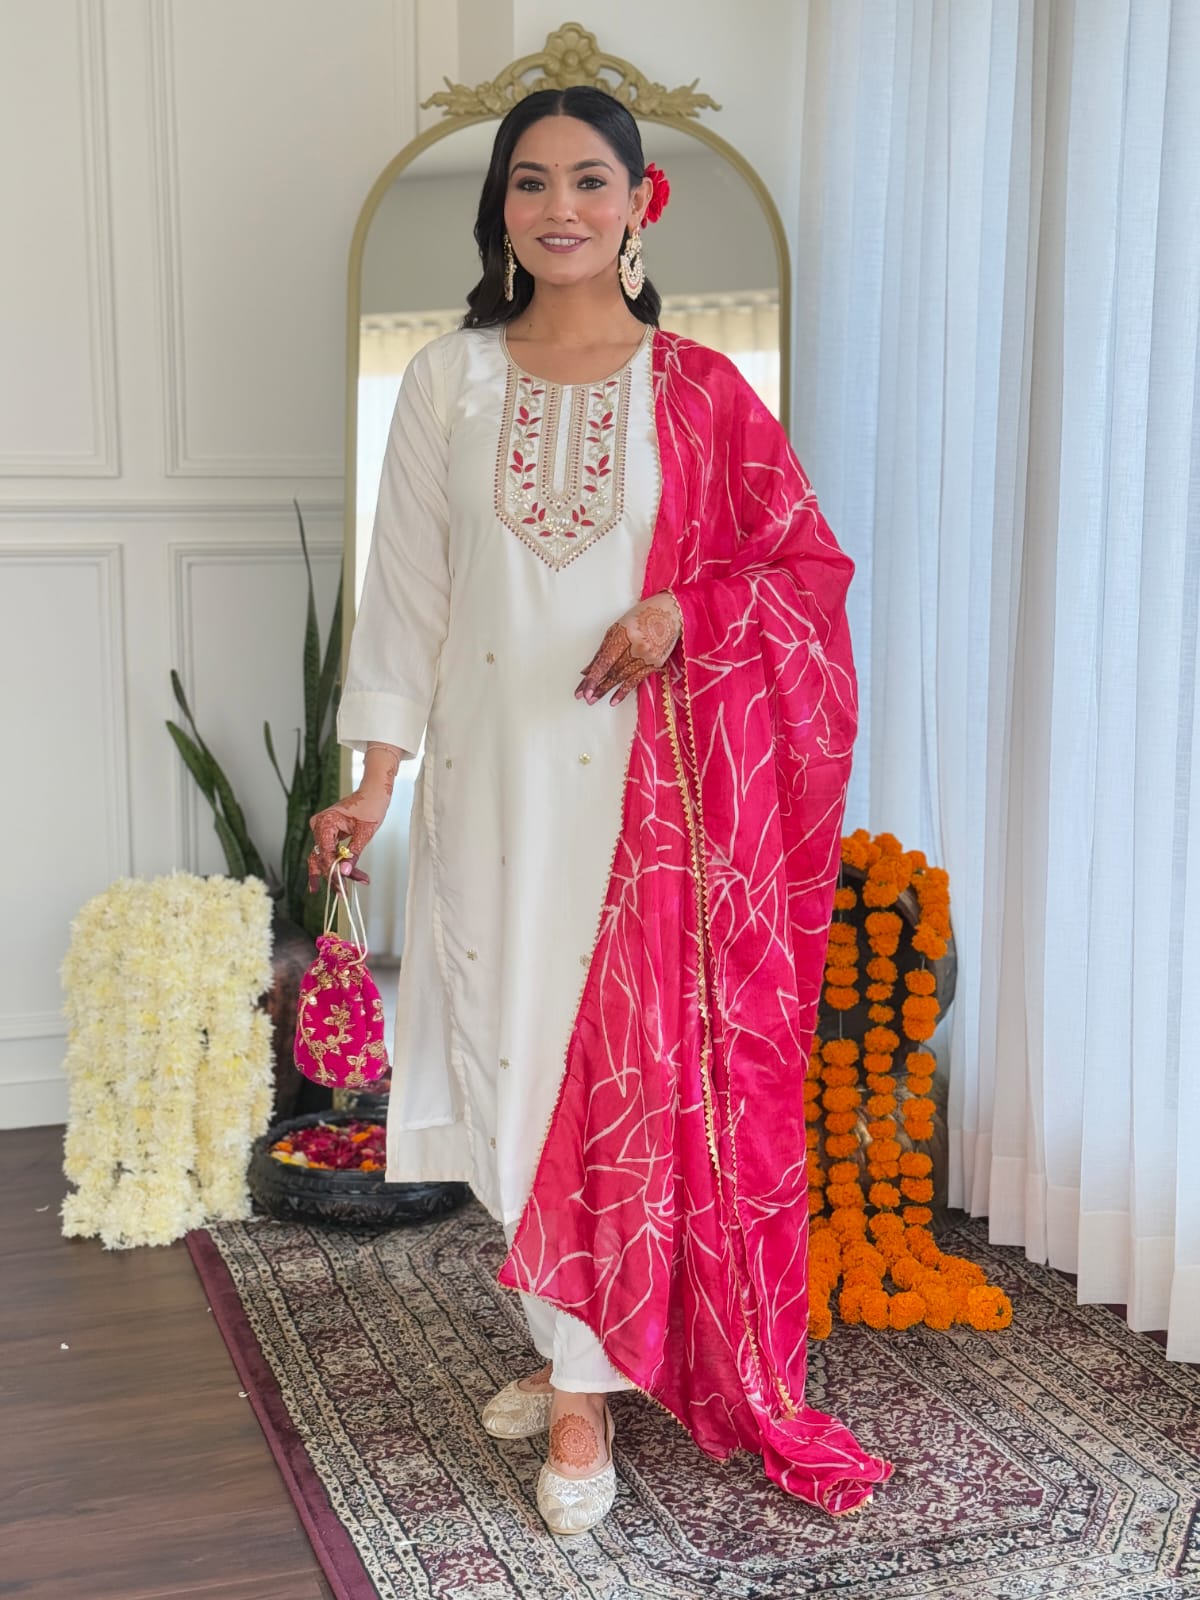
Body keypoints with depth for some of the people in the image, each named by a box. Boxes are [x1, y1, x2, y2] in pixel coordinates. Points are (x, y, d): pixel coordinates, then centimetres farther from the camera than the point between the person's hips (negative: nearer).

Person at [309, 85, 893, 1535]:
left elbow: (809, 562, 4)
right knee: (516, 1053, 5)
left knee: (634, 1062, 0)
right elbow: (408, 585, 6)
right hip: (494, 771, 2)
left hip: (649, 775, -2)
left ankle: (586, 1380, 15)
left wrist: (687, 609, -14)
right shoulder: (448, 380, 5)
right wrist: (376, 776, 2)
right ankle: (576, 1359, 23)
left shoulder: (696, 390, 1)